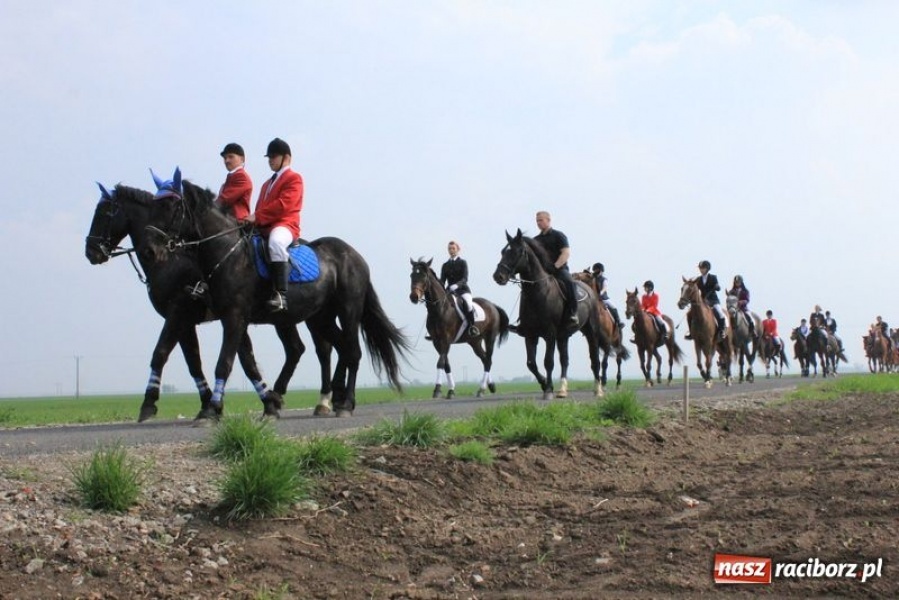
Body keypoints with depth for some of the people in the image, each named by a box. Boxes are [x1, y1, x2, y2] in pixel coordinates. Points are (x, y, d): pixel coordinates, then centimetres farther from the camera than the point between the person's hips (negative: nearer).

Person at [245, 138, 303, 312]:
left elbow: (284, 204, -13)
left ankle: (280, 295, -46)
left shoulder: (294, 178, 2)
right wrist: (252, 219, 4)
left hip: (284, 225, -10)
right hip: (263, 228, 10)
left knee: (276, 241, -41)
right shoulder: (268, 184, 29)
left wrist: (257, 216, -19)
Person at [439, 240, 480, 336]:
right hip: (450, 291, 4)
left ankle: (473, 327, -25)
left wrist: (457, 285, -28)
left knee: (467, 303, -34)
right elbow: (442, 280, 8)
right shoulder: (445, 265, 16)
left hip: (463, 289, -4)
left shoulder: (462, 262, 5)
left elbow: (465, 279, -8)